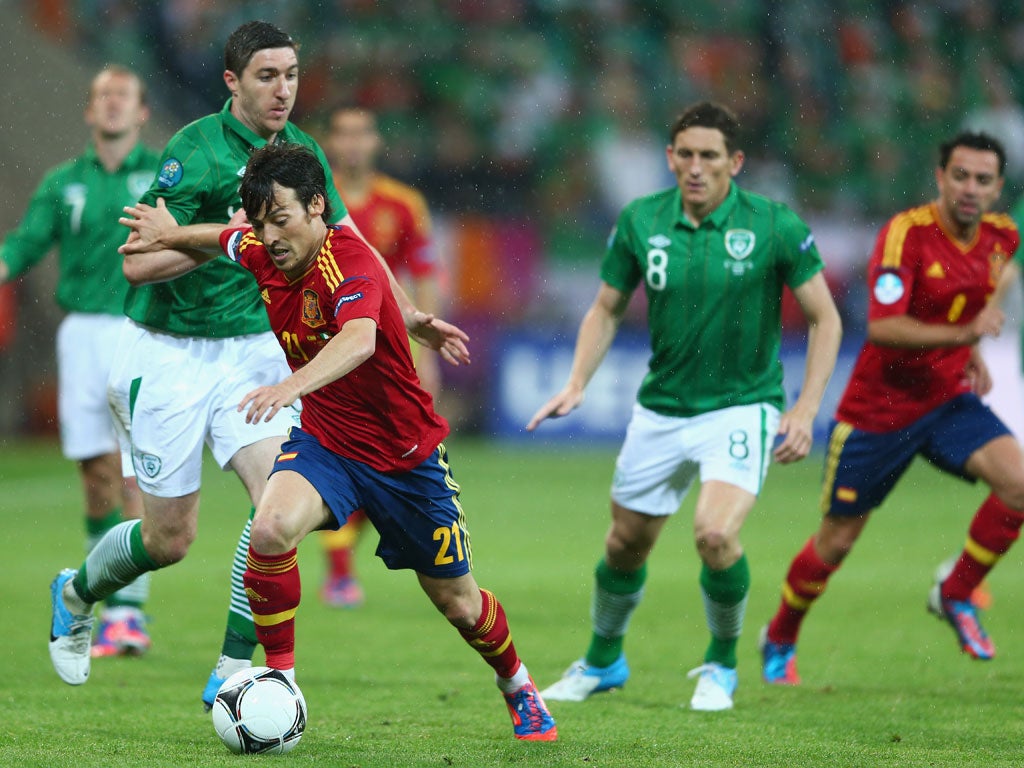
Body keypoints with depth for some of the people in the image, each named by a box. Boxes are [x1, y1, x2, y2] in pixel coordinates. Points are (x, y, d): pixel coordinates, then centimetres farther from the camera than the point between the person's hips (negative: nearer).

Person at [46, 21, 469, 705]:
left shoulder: (301, 152, 3)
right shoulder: (197, 152, -17)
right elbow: (138, 261, -21)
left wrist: (408, 314, 4)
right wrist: (230, 233, -30)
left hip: (253, 352, 5)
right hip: (170, 353, -5)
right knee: (169, 539, 1)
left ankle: (232, 673, -9)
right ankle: (76, 592, 34)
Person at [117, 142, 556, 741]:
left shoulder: (350, 260, -28)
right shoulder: (259, 250, -9)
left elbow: (359, 338, -51)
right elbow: (217, 239, 19)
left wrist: (293, 385, -66)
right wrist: (171, 236, 9)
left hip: (407, 454, -4)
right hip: (324, 441, 4)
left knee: (458, 603, 9)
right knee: (272, 528, -29)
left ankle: (519, 686, 40)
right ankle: (279, 678, -14)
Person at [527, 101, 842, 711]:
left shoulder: (775, 226, -13)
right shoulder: (640, 221, -5)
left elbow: (825, 319, -6)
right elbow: (607, 310, 9)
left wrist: (806, 411, -14)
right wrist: (577, 384, -5)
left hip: (743, 406, -4)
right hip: (662, 407, 4)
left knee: (716, 534, -25)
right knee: (626, 544, 13)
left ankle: (722, 666, 2)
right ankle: (603, 662, 42)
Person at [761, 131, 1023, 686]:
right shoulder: (906, 233, -22)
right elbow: (882, 327, -32)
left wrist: (972, 354, 13)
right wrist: (962, 334, -42)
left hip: (948, 398, 5)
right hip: (879, 407, -5)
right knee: (837, 540, 6)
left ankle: (956, 595, 1)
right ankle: (780, 640, 32)